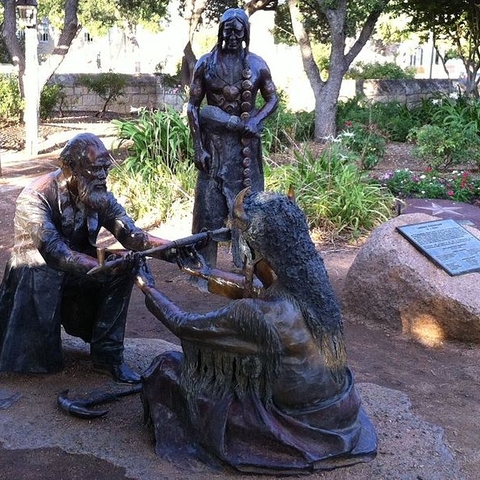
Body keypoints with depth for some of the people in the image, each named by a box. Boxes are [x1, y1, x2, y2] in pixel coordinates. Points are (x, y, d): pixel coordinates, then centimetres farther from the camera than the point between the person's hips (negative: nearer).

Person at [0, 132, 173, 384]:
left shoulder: (99, 195, -7)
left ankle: (107, 354, -12)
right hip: (36, 283, -5)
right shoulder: (35, 198, -25)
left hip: (75, 277, 5)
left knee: (125, 267, -20)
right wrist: (103, 268, -47)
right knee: (43, 361, -12)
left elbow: (131, 234, -15)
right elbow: (54, 252, -35)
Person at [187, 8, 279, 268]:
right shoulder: (206, 63, -1)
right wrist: (198, 146, -8)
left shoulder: (257, 64, 2)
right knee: (209, 204, 1)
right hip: (214, 141, -1)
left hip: (246, 142, 1)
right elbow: (193, 106, -1)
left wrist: (255, 120, -11)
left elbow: (272, 99, 9)